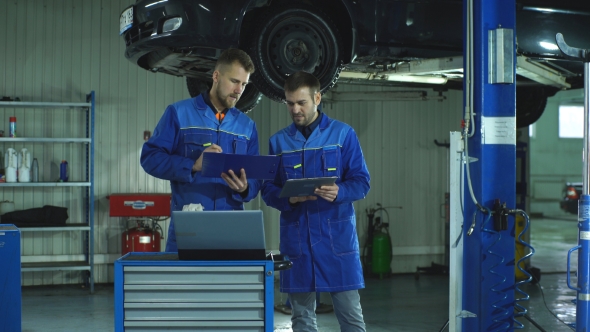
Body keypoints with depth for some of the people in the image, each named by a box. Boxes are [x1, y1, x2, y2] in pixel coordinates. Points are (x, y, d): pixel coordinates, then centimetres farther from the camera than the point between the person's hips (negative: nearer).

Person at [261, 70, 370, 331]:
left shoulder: (343, 134, 3)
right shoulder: (278, 141, 10)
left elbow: (361, 182, 0)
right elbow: (268, 190, 8)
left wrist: (339, 192, -21)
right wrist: (288, 198, -14)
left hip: (336, 235, -2)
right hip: (295, 237, 3)